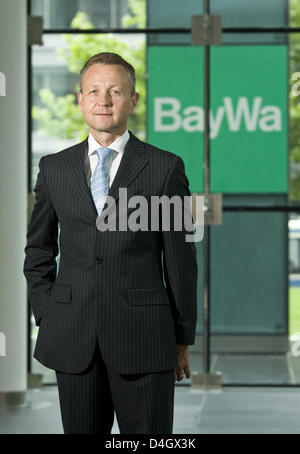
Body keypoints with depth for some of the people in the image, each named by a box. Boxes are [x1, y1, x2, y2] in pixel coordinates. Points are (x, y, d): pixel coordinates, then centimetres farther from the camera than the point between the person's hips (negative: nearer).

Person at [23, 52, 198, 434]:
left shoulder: (165, 168, 0)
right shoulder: (54, 168, 9)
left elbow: (180, 259, 2)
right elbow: (38, 250, 16)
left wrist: (183, 338, 3)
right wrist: (45, 316, 6)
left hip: (143, 340, -2)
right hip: (73, 340, 3)